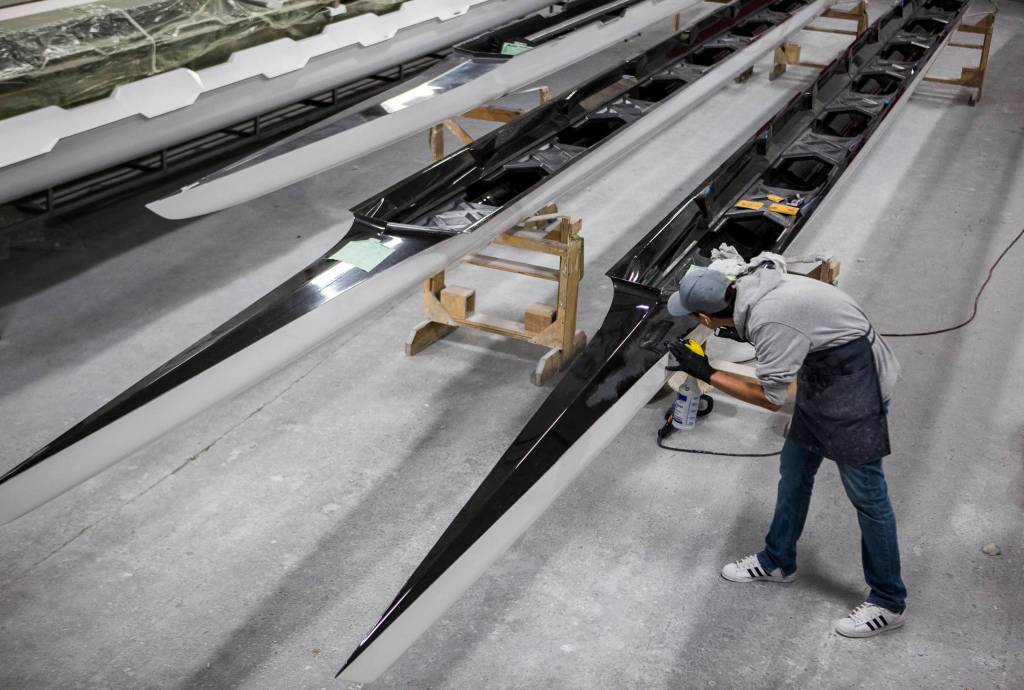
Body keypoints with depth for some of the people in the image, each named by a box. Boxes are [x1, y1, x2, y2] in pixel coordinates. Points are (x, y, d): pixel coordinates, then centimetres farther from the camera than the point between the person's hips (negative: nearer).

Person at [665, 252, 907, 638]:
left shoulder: (768, 321, -33)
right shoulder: (746, 286, -6)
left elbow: (771, 398, -23)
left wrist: (707, 374, -17)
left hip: (854, 382, -10)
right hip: (822, 373, 10)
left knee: (865, 491, -1)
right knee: (794, 471, 18)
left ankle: (889, 603, 13)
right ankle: (777, 562, 35)